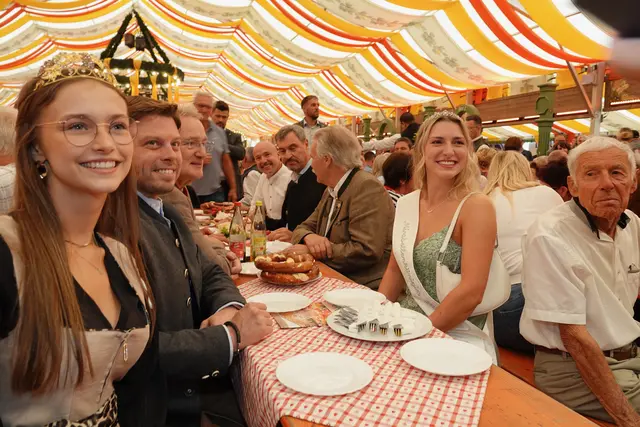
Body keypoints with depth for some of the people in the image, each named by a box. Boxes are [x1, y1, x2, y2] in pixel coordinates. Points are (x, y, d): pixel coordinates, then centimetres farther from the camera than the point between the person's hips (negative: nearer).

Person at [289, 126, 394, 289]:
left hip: (365, 286, -8)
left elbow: (366, 251, -23)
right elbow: (304, 227, 15)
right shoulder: (331, 190, 12)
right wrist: (309, 237, -10)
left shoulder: (367, 187, -16)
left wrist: (311, 250, -16)